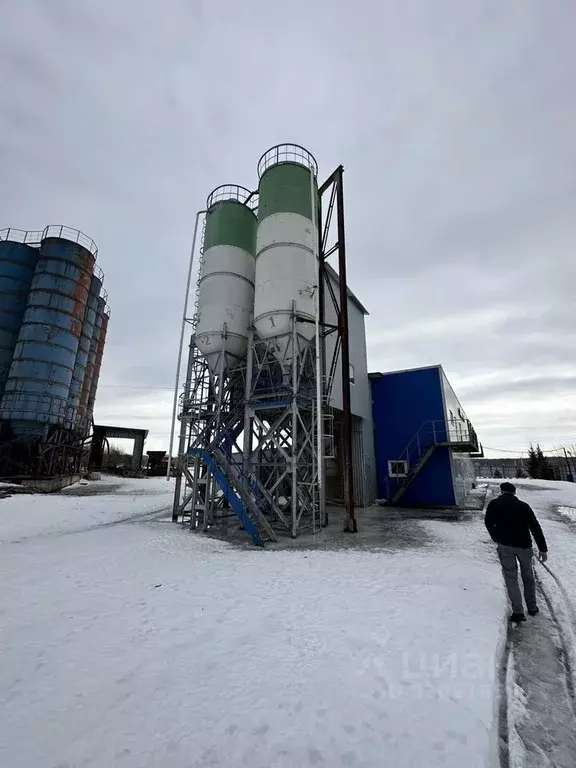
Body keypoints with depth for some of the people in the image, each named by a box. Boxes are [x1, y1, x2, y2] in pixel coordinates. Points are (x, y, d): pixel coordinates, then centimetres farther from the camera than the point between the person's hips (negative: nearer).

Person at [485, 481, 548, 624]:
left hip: (504, 545, -1)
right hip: (524, 545, 2)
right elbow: (535, 527, -5)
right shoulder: (524, 506, -2)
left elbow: (488, 523, 0)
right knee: (528, 576, 21)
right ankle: (532, 607, 31)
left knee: (511, 577, 7)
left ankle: (518, 611, 0)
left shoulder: (494, 504, -3)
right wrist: (543, 548, -1)